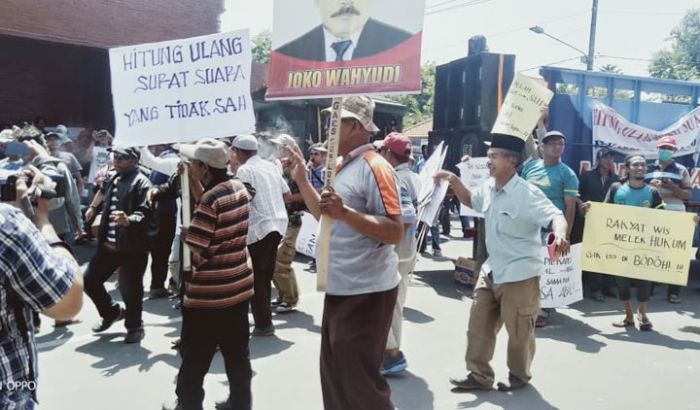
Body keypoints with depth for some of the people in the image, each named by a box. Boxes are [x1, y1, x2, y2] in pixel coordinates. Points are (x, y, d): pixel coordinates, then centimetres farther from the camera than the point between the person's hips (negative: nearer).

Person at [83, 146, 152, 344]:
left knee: (130, 290, -1)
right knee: (89, 280, 13)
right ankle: (112, 312, 35)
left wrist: (128, 220, -42)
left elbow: (145, 214, -25)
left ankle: (134, 326, 21)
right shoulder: (113, 177, 12)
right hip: (108, 244, 8)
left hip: (132, 247, -8)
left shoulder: (141, 183, -13)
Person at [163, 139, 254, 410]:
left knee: (194, 356, 11)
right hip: (239, 285, 7)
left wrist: (183, 232, 1)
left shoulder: (210, 199, -21)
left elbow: (195, 247, -20)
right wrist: (193, 185, 6)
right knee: (237, 353, 16)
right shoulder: (239, 188, 2)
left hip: (209, 292, -7)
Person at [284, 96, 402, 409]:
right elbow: (326, 217, 20)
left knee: (359, 381, 1)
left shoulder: (374, 167, -17)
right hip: (340, 290, 10)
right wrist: (301, 179, 14)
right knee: (334, 377, 21)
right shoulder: (344, 167, 12)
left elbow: (395, 232, -24)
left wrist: (345, 212, -32)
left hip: (365, 293, -10)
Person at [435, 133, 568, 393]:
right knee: (479, 324, 12)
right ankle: (479, 376, 25)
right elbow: (470, 200, 24)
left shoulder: (528, 194, -21)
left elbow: (555, 216, -30)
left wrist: (560, 235, -53)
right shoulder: (488, 187, 4)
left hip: (519, 275, -8)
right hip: (491, 270, 8)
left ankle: (519, 375, 32)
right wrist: (454, 181, 7)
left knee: (518, 331, 8)